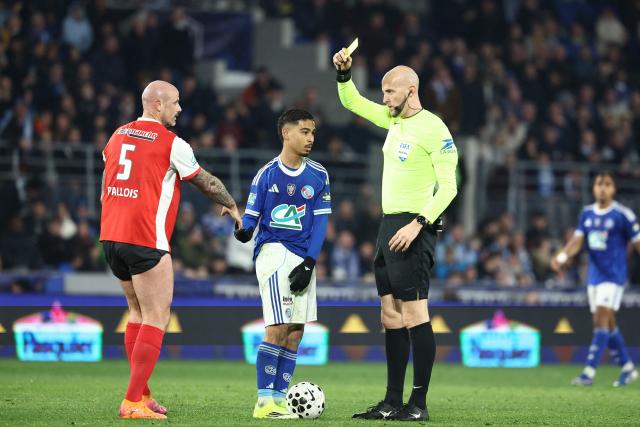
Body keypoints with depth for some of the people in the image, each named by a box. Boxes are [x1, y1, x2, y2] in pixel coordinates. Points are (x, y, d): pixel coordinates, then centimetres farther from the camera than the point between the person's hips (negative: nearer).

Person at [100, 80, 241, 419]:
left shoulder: (118, 136, 13)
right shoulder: (171, 143, -7)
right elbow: (206, 183, 5)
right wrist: (231, 206, 22)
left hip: (111, 237, 8)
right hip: (145, 241, -8)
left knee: (138, 313, 19)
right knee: (156, 319, -4)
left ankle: (141, 394, 20)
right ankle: (133, 403, -9)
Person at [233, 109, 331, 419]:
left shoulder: (318, 176, 6)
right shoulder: (266, 175, 0)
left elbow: (320, 222, 4)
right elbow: (251, 216, -1)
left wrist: (308, 264, -6)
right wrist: (242, 230, -25)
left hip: (302, 257, 4)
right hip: (272, 251, -4)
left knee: (296, 330, 4)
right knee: (278, 327, -13)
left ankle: (280, 397, 12)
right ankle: (264, 401, -11)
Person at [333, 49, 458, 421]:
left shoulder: (432, 128, -12)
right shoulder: (394, 120, 13)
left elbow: (448, 185, -16)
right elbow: (352, 102, 27)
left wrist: (418, 224, -22)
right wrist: (344, 73, 8)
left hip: (413, 228, -9)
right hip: (390, 223, 9)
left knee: (414, 312, -10)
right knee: (392, 314, 8)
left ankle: (419, 404, -10)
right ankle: (392, 401, 11)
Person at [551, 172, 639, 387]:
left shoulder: (623, 215, -7)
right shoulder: (587, 213, 8)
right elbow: (577, 240, 1)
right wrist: (563, 256, -18)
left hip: (614, 275, -6)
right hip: (594, 275, 6)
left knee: (602, 319, -15)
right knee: (607, 323, 10)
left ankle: (589, 372, -20)